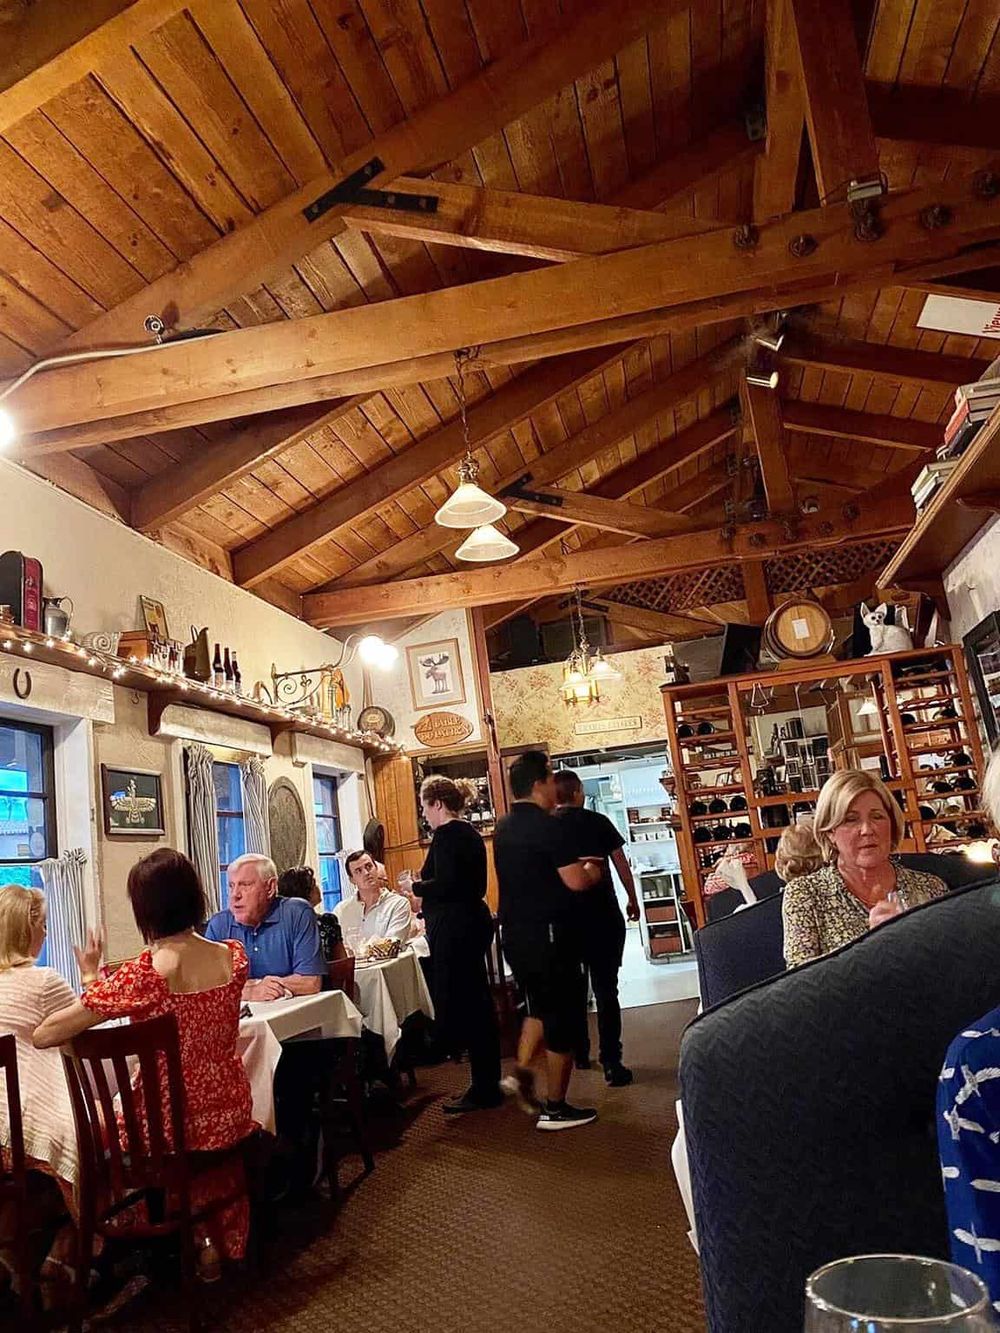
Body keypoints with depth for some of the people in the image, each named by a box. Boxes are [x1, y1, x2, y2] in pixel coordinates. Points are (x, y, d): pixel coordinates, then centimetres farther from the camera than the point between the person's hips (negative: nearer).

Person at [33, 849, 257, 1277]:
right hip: (231, 1115, 4)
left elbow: (44, 1035, -21)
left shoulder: (142, 974, -25)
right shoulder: (234, 956, -11)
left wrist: (90, 979, -3)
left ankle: (197, 1236, 37)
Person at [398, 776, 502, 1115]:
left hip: (454, 930, -10)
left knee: (457, 1005, -3)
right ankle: (489, 1084, 24)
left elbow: (446, 883, -24)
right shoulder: (469, 833, 15)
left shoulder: (447, 835, -14)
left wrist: (414, 886, -8)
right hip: (473, 922, 10)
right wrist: (426, 900, 27)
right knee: (476, 1003, 15)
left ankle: (483, 1088, 3)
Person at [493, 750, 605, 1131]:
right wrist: (592, 871, 1)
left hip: (514, 934, 8)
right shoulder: (549, 826, -17)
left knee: (539, 1006, 25)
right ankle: (555, 1109, 12)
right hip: (548, 934, -8)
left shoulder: (503, 828, 10)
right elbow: (576, 882, -20)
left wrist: (574, 865, 21)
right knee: (562, 1017, 4)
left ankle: (520, 1072, 14)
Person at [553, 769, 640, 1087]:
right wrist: (633, 900, 12)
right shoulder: (598, 822, -5)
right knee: (606, 989, 1)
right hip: (603, 914, -2)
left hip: (564, 917, 2)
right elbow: (622, 864, -1)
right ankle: (611, 1063, -2)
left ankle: (579, 1053, 27)